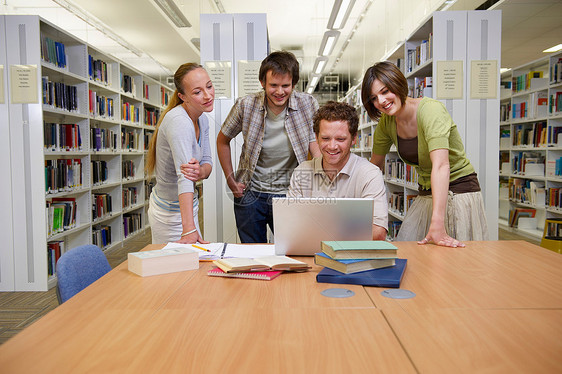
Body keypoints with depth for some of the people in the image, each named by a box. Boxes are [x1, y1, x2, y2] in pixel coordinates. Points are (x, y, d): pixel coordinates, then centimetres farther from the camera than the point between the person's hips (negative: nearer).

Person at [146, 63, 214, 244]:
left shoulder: (202, 120, 2)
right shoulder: (178, 121, -26)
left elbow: (207, 161, 3)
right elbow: (183, 178, -35)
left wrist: (201, 172, -23)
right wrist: (189, 230, -42)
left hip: (187, 206, 9)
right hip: (171, 214, -9)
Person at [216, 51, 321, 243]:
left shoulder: (307, 104, -10)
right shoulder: (245, 106, -10)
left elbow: (314, 141, -6)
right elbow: (223, 140, 5)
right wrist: (230, 180, 3)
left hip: (289, 194, 0)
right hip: (250, 193, 1)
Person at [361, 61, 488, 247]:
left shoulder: (430, 109, -24)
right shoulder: (386, 122, -4)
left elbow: (441, 165, -36)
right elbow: (375, 164, 10)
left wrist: (437, 225, -45)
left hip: (459, 192, -5)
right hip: (425, 195, 6)